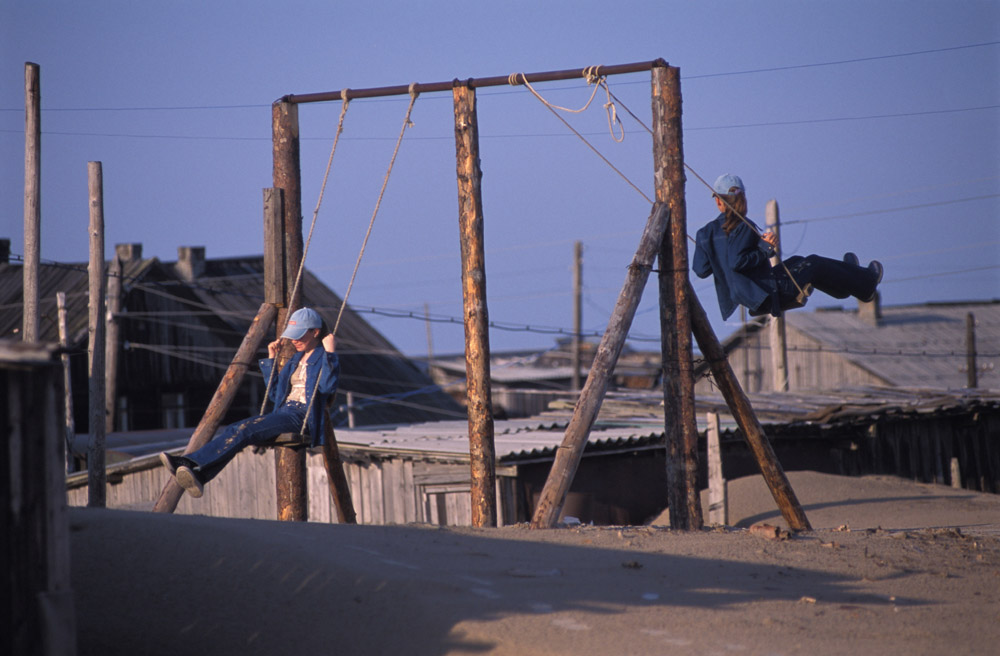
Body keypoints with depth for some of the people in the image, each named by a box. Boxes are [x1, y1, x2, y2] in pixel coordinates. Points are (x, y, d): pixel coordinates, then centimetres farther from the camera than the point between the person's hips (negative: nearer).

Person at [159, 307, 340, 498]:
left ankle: (192, 461, -35)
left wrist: (329, 353, -21)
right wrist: (271, 360, 22)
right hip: (282, 413, 8)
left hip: (302, 418, -8)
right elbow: (275, 394, 26)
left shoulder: (325, 358, 1)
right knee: (235, 431, -19)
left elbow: (328, 387, -20)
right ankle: (199, 476, -37)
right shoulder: (296, 358, 25)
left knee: (244, 430, -27)